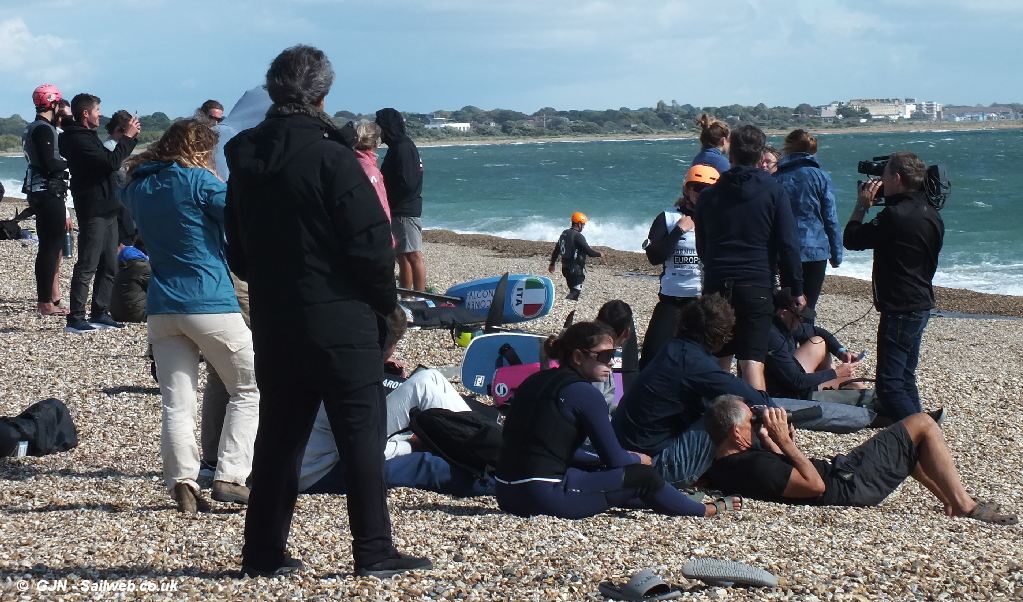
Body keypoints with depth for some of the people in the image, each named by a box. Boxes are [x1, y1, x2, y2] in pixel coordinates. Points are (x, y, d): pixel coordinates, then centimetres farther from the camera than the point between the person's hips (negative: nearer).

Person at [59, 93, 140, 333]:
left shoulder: (88, 137, 19)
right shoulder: (78, 139, -14)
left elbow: (111, 161, 25)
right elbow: (111, 162, -22)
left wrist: (131, 137, 15)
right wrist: (127, 137, -11)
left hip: (106, 209, 10)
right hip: (93, 211, -10)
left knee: (109, 266, 11)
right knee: (87, 266, -10)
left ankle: (99, 314, 16)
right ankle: (75, 318, -9)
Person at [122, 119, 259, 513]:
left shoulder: (138, 187, 11)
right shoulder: (198, 180, -8)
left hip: (162, 309, 5)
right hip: (210, 304, -5)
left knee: (177, 404, 3)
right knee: (249, 391, 7)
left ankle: (182, 482, -12)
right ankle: (229, 477, -3)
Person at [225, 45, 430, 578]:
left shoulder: (245, 160, 7)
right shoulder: (330, 157, -14)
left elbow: (237, 252, 16)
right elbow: (370, 243, -15)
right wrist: (387, 301, 0)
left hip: (273, 324, 6)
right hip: (340, 321, -6)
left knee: (278, 434, 13)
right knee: (361, 434, 1)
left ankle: (264, 551, 16)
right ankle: (374, 552, 2)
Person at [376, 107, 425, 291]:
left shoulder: (402, 148, -15)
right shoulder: (400, 146, 17)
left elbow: (406, 184, -22)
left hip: (405, 212, -11)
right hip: (400, 211, 11)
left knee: (413, 255, -11)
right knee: (402, 256, 14)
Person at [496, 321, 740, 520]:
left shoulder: (535, 381, 13)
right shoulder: (583, 393, -10)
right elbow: (615, 458, -4)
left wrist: (599, 460, 22)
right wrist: (639, 460, 18)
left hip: (508, 495, 9)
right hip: (544, 495, -9)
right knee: (642, 477, 6)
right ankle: (706, 511, 26)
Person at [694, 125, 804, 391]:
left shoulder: (709, 195, 9)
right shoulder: (773, 191, -1)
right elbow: (788, 245, -5)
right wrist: (795, 289, 1)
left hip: (716, 286, 3)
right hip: (757, 286, -3)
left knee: (718, 362, 12)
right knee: (752, 361, -8)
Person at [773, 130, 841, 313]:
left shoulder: (777, 178, 2)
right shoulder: (820, 177, -1)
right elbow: (831, 219, -1)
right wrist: (836, 255, 7)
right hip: (815, 251, -1)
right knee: (808, 308, 0)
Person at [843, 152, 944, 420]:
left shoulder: (895, 215, -22)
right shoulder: (931, 214, 7)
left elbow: (852, 240, -12)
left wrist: (862, 205, 2)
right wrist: (872, 206, 15)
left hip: (900, 311, -10)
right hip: (922, 305, 10)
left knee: (890, 385, -9)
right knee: (905, 379, 19)